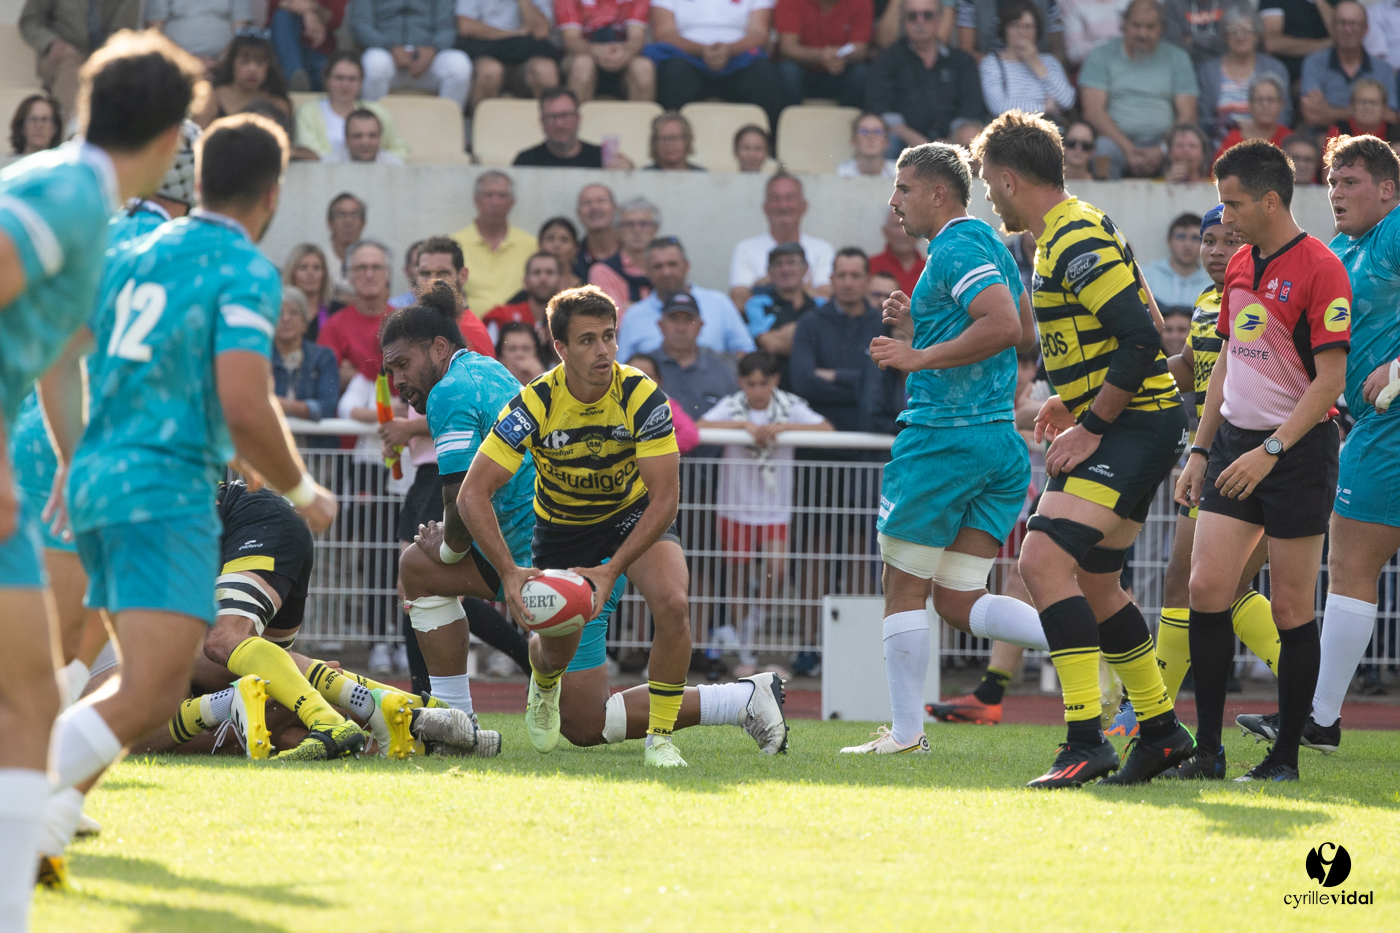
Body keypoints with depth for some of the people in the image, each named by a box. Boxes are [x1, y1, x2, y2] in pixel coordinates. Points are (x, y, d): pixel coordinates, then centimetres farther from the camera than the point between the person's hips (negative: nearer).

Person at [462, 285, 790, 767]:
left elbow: (665, 498, -25)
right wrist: (509, 572, -39)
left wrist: (612, 569, -35)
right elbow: (473, 493, -26)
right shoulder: (536, 404, -24)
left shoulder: (642, 397, -24)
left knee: (672, 603, -37)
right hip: (564, 530, 0)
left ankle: (661, 735, -16)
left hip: (636, 515, 0)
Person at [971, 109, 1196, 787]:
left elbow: (1141, 340, -23)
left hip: (1136, 426, -11)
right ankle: (1160, 730, 27)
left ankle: (1086, 741, -24)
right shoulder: (1059, 238, 16)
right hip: (1122, 429, 11)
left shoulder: (1078, 242, -17)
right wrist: (1069, 400, 17)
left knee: (1045, 560, -21)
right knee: (1092, 584, 16)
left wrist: (1089, 426, -19)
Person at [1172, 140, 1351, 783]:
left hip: (1299, 451, -7)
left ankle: (1286, 755, 6)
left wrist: (1271, 451, -21)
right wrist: (1201, 450, 16)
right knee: (1206, 590, -2)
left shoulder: (1319, 269, -12)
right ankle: (1206, 749, 2)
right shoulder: (1240, 266, 13)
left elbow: (1330, 378, -16)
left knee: (1291, 610, -2)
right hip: (1236, 441, 7)